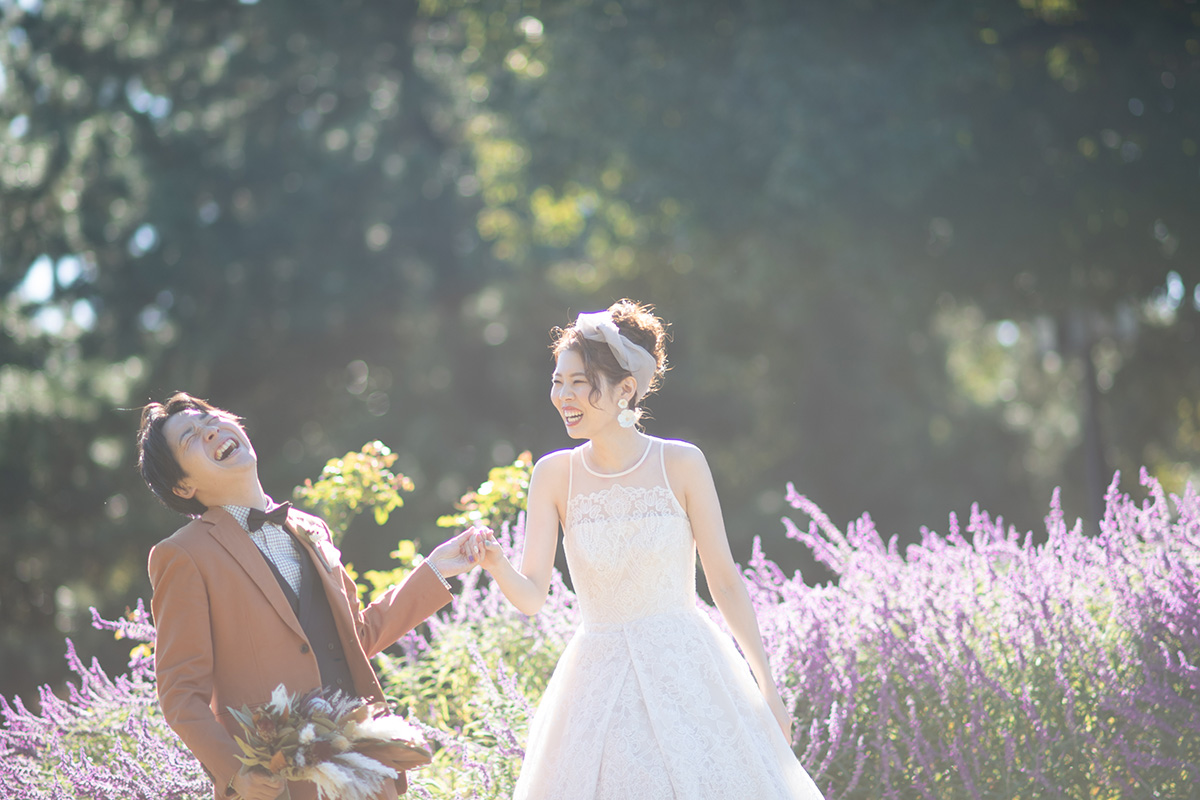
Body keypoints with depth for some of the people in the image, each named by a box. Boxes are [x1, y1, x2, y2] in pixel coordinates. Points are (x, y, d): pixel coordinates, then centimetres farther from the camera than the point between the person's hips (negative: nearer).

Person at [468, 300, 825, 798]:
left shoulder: (681, 464, -6)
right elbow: (532, 597, -6)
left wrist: (768, 687, 2)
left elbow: (725, 580, -1)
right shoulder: (554, 474, -2)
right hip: (599, 678, 1)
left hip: (687, 666, -1)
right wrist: (496, 565, -28)